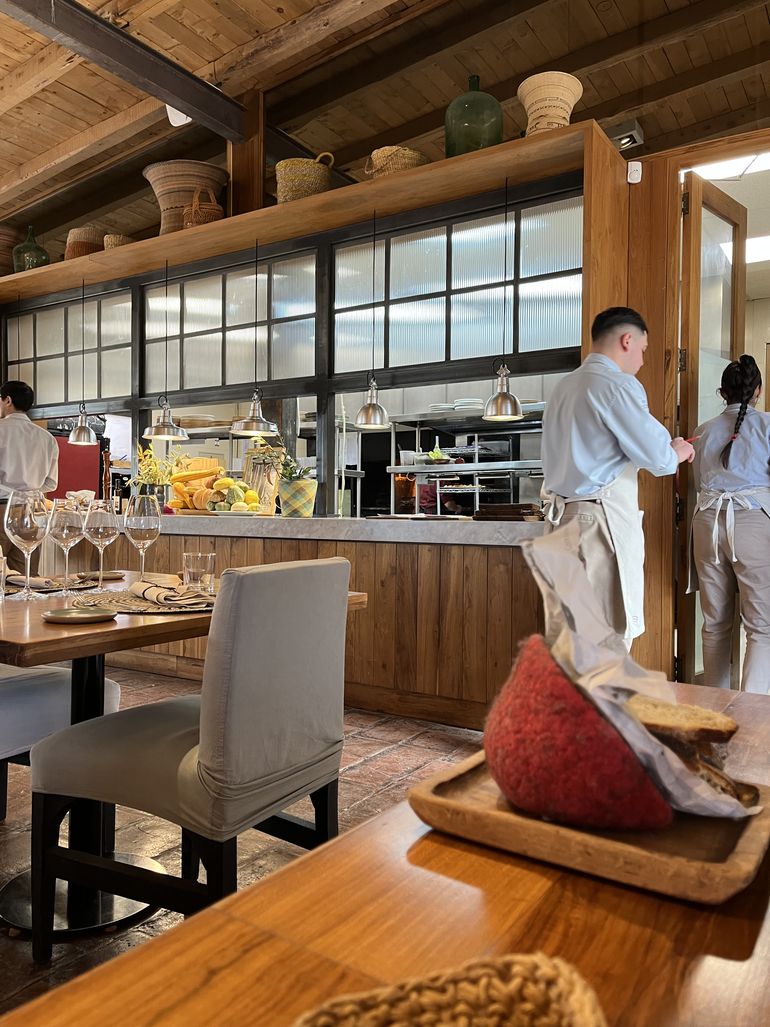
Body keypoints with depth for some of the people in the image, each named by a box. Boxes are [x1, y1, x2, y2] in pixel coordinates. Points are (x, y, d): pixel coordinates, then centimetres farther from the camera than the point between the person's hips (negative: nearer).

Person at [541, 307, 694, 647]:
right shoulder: (618, 385, -9)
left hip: (561, 515, 8)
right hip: (602, 520, -8)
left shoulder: (563, 386, 16)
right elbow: (658, 458, -13)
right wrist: (678, 452, 10)